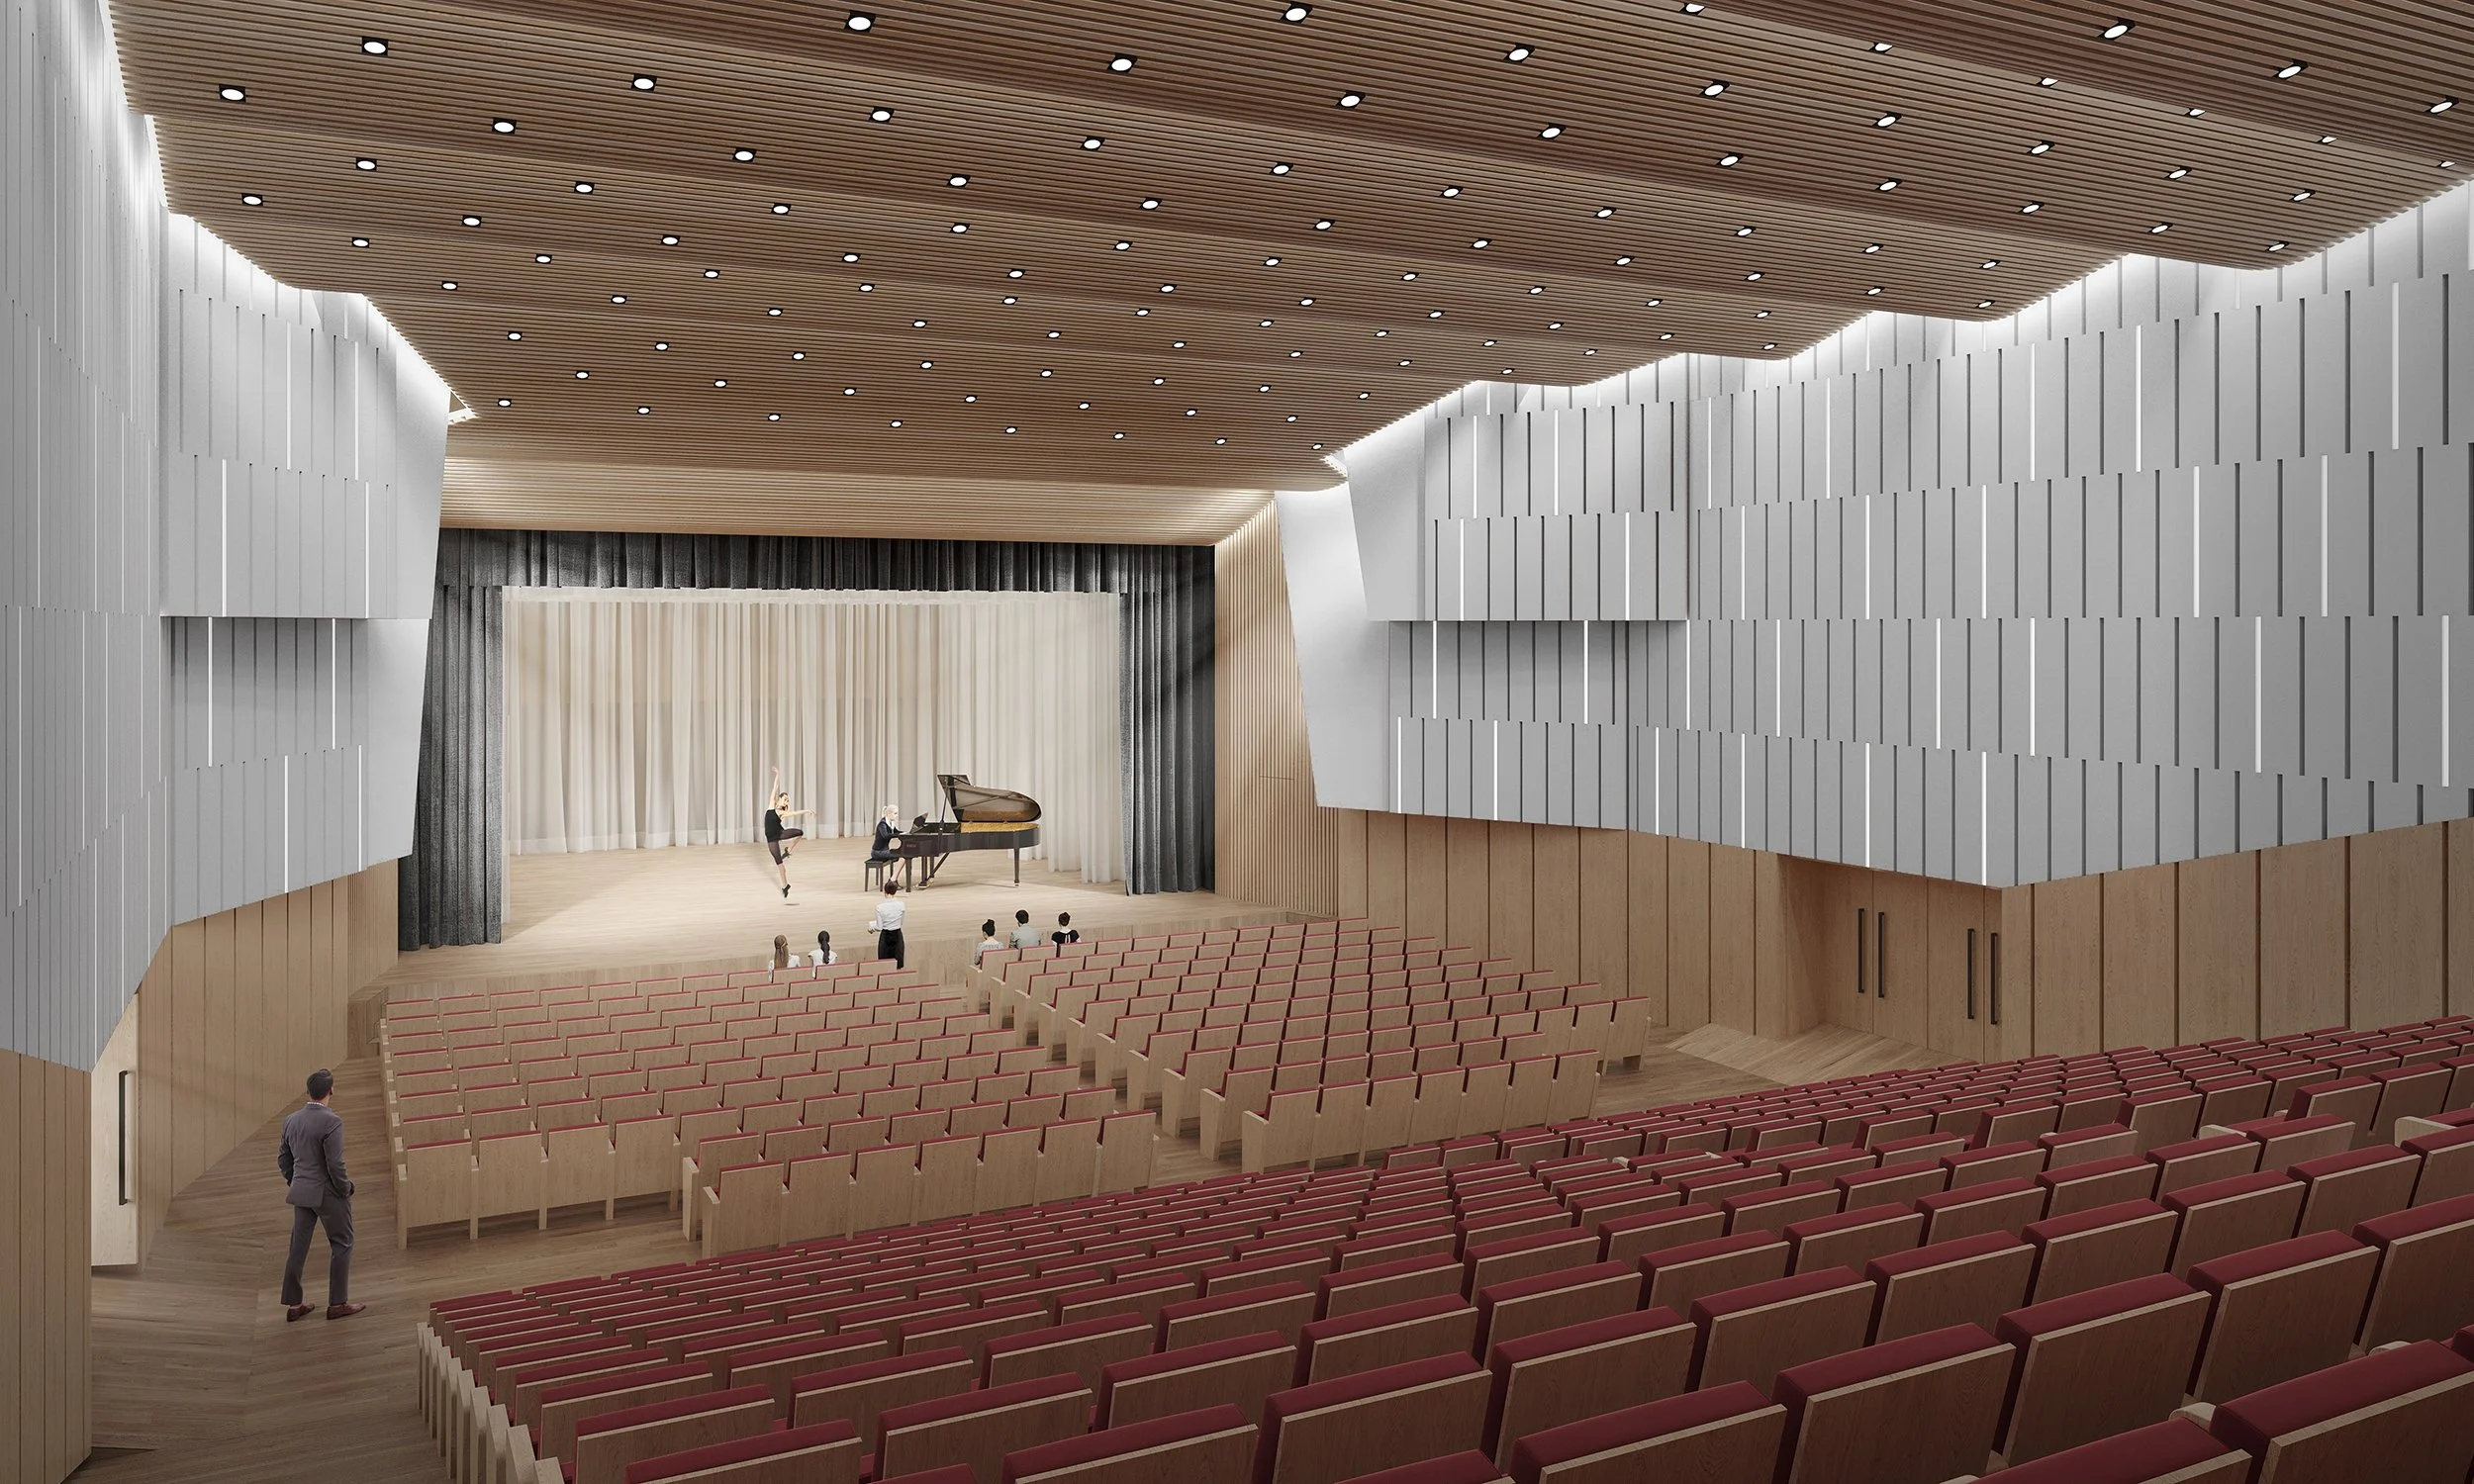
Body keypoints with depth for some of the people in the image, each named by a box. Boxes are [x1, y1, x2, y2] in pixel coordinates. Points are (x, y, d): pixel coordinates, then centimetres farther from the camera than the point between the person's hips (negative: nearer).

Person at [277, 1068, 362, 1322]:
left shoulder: (291, 1120, 3)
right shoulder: (331, 1121, -20)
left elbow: (283, 1158, 12)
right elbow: (335, 1164, -21)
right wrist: (345, 1189, -7)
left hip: (300, 1193, 7)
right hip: (327, 1193, -7)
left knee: (298, 1247, 13)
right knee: (342, 1244, 6)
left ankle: (292, 1304, 19)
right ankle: (337, 1303, 9)